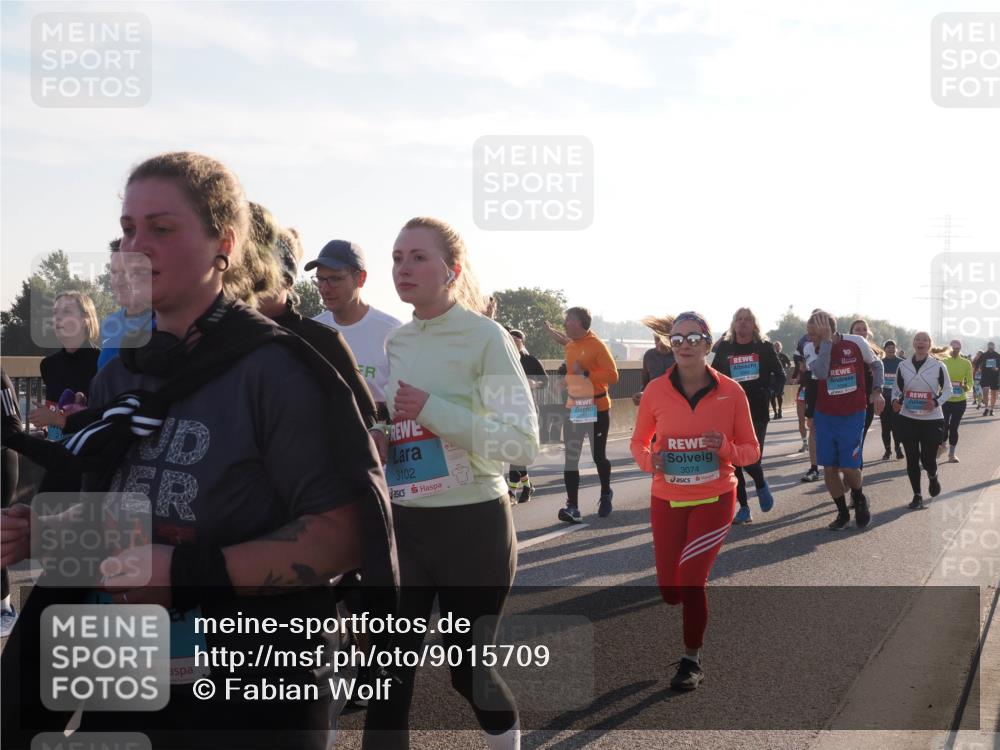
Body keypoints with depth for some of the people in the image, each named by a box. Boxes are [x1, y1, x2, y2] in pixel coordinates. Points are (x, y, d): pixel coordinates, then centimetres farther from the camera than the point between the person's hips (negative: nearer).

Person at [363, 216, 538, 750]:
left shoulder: (484, 337, -10)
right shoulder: (396, 343, 8)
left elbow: (523, 442, -19)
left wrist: (430, 410, -25)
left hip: (473, 526, -4)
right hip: (401, 526, 5)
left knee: (466, 668, 11)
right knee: (389, 677, 0)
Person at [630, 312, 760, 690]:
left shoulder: (731, 392, -10)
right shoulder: (656, 391, -8)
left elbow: (751, 450, -1)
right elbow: (638, 441, 6)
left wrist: (725, 449, -22)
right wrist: (649, 461, -15)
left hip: (715, 499, -2)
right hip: (667, 500, 2)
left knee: (690, 580, -12)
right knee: (670, 591, 8)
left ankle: (692, 661, 12)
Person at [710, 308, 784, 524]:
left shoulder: (764, 347, 1)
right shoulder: (724, 348, 5)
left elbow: (779, 374, 6)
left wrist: (771, 389, -11)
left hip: (757, 411, -2)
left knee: (751, 461, -11)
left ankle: (761, 485, 24)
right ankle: (743, 507, 14)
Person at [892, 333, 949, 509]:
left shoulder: (938, 366, -5)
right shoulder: (904, 365, 1)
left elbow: (948, 388, 3)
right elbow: (897, 387, 10)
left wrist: (937, 402, -15)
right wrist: (895, 400, -10)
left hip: (932, 419, -2)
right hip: (908, 418, 2)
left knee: (928, 458, 1)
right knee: (912, 459, 3)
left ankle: (933, 477, 37)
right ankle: (917, 496, 18)